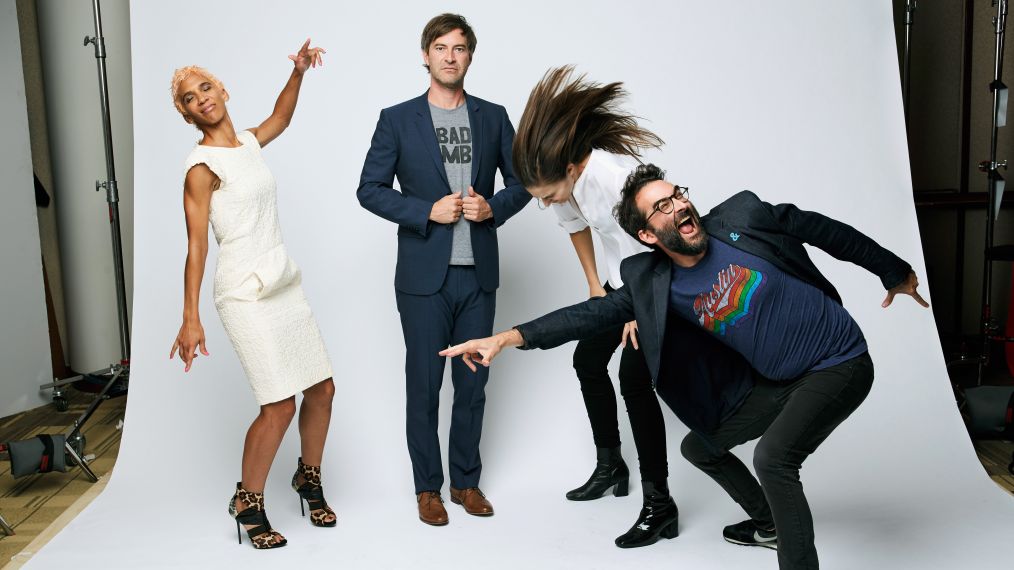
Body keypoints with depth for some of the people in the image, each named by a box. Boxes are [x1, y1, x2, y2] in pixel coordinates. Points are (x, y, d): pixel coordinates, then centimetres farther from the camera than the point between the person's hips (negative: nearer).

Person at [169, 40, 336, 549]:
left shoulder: (247, 143, 11)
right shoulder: (201, 166, -9)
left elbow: (280, 117, 34)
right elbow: (196, 245, -13)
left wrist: (298, 73, 21)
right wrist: (190, 318, -17)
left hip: (284, 285, 7)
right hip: (245, 293, -7)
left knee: (322, 389, 7)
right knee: (280, 404, -10)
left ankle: (309, 479, 30)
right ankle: (248, 503, 12)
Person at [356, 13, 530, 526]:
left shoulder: (493, 117, 8)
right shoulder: (398, 120, 0)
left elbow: (522, 181, 11)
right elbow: (370, 189, -1)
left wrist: (494, 208, -9)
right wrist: (428, 211, -14)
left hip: (479, 275, 3)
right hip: (424, 276, -2)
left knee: (473, 383, 11)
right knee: (424, 385, 6)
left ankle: (466, 480, 27)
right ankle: (427, 486, 22)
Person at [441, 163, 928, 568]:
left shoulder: (742, 216, -15)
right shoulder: (654, 285, -8)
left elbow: (821, 229, -3)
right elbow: (592, 313, -14)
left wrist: (895, 272, 10)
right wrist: (508, 337, -27)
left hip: (841, 364, -5)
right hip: (776, 382, 5)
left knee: (773, 456, -25)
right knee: (699, 446, 13)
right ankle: (769, 523, 37)